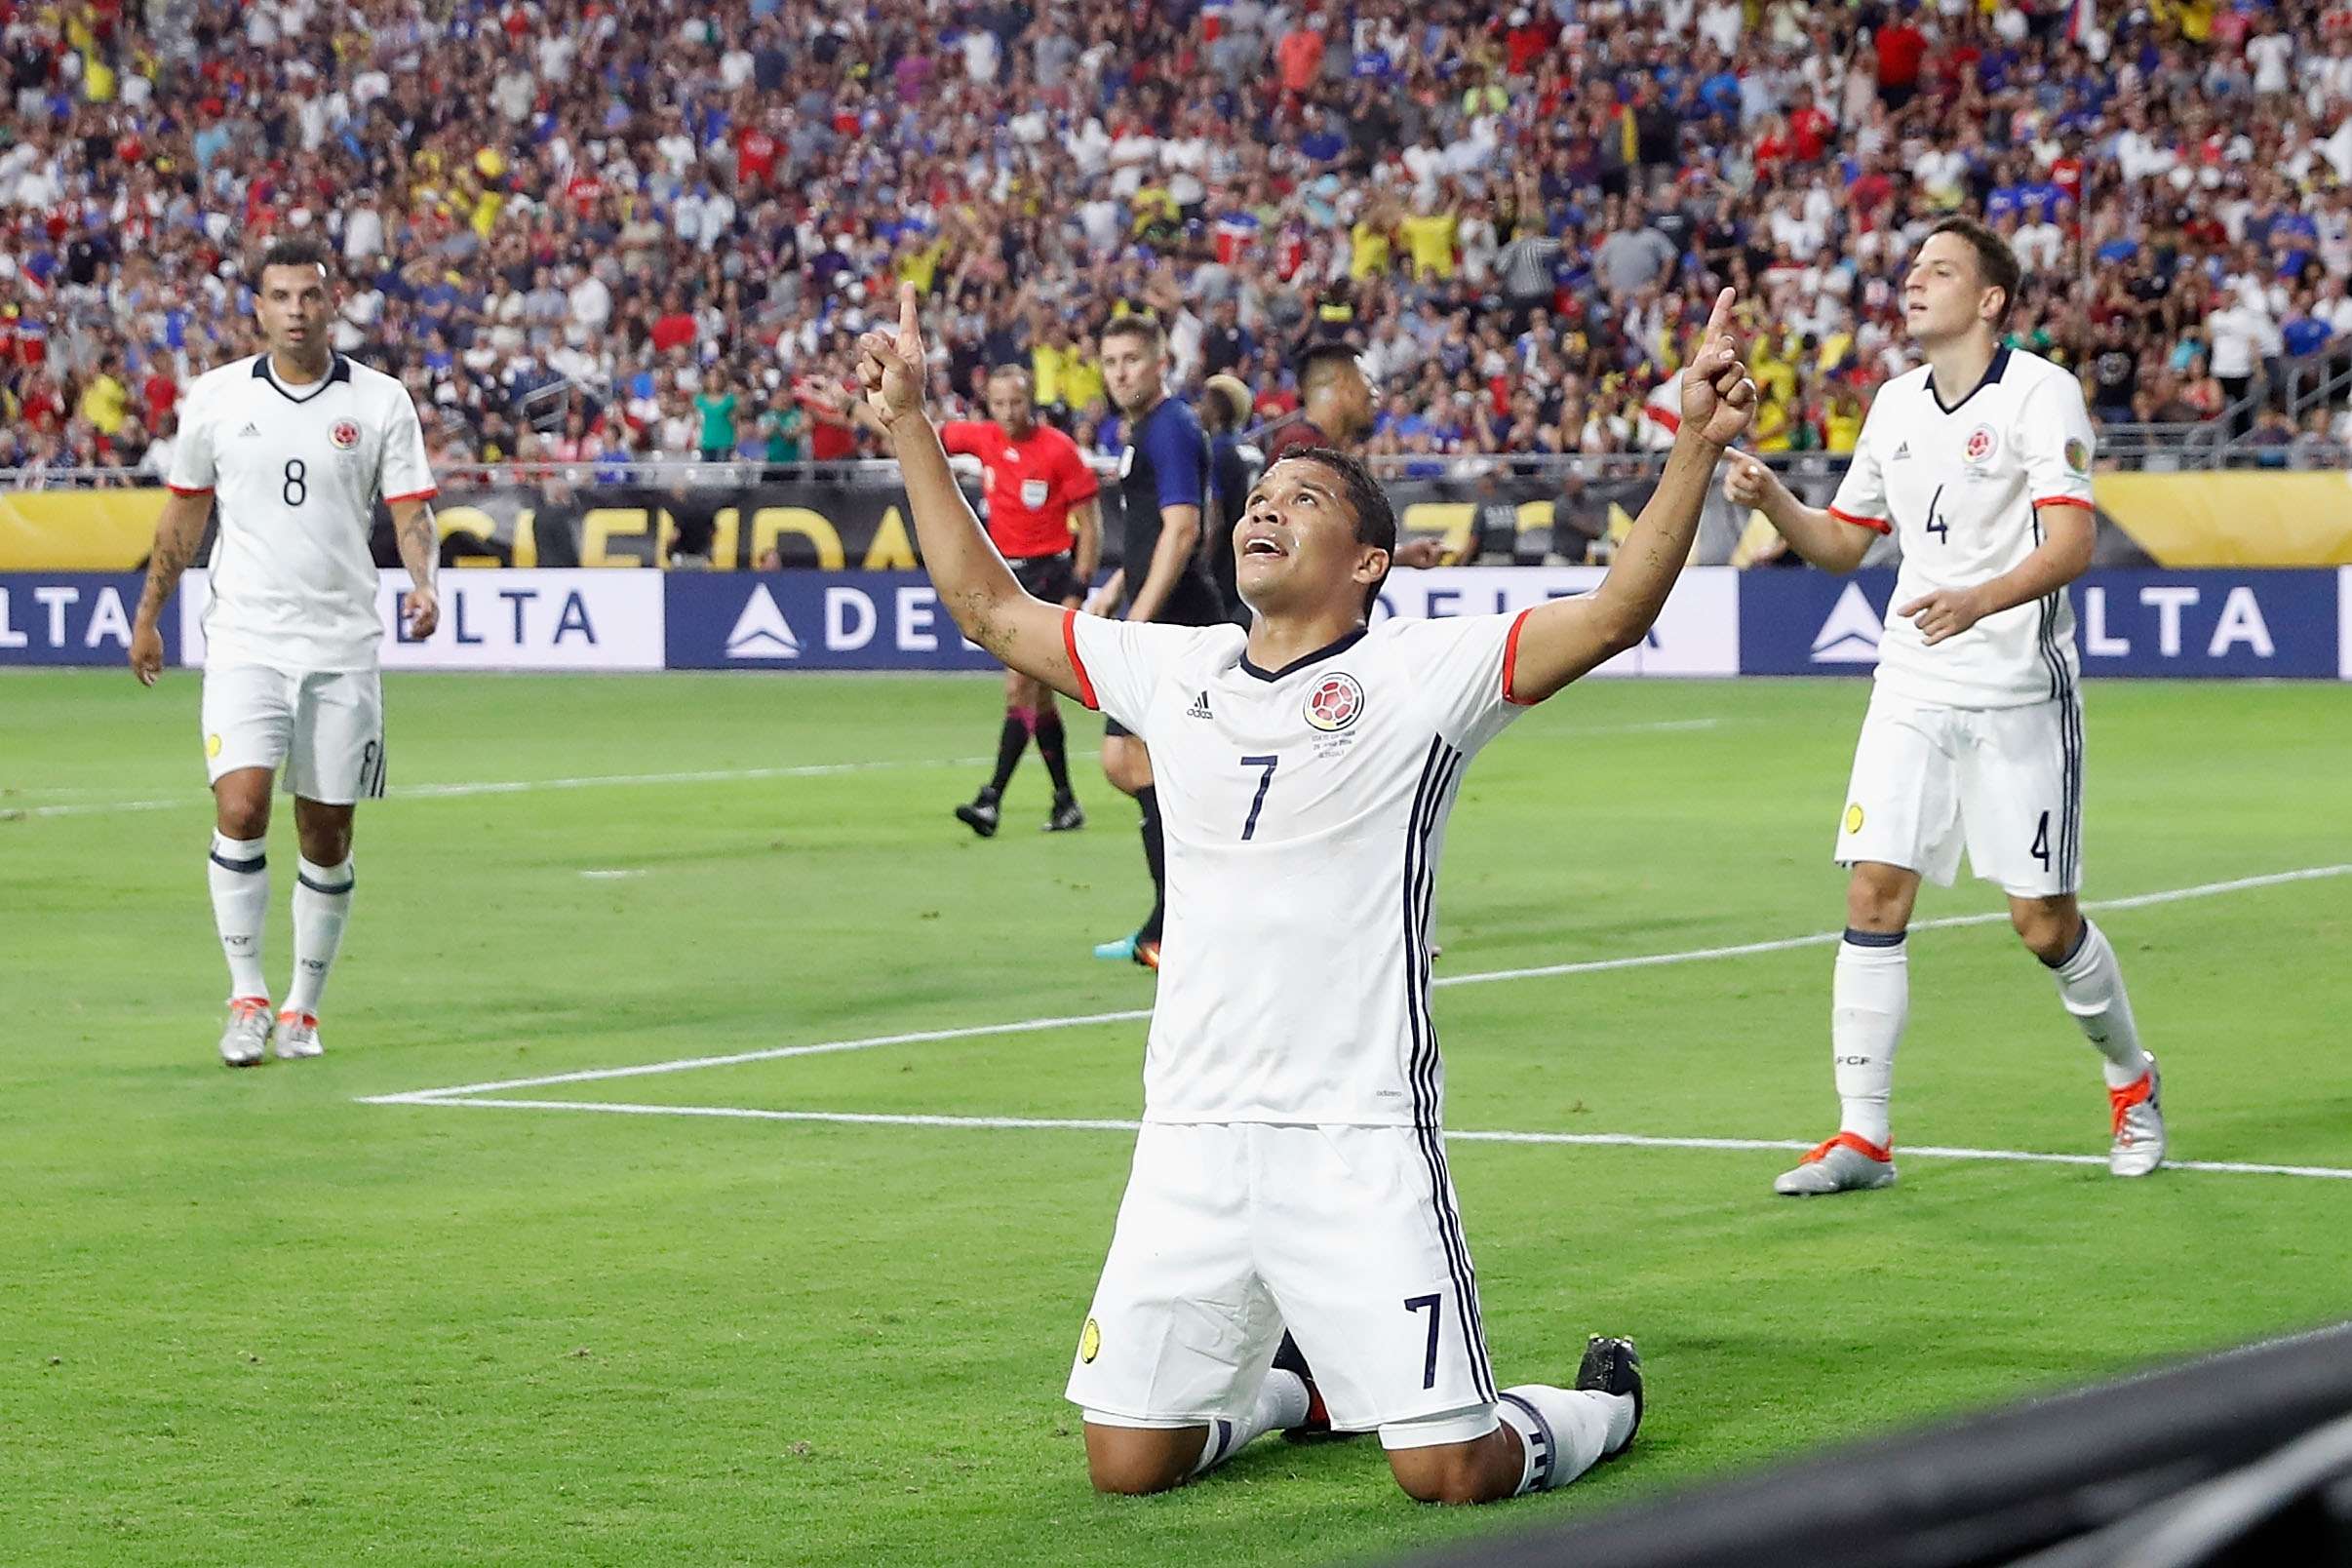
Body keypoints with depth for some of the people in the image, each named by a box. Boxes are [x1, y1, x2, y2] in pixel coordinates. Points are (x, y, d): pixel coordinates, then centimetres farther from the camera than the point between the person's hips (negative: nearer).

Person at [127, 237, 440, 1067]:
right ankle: (247, 998, -6)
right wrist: (148, 614, 20)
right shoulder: (215, 398, 4)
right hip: (245, 639, 0)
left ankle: (304, 1008, 18)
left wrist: (423, 585, -21)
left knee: (327, 836, 4)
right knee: (240, 808, -16)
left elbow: (411, 510, -1)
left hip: (343, 647, 0)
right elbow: (185, 510, 15)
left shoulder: (381, 401, 1)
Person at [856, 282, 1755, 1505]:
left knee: (1450, 1470, -9)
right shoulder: (1174, 672, 12)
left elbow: (1616, 612, -13)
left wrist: (1697, 446, -25)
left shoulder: (1423, 673, -2)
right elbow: (988, 605, 22)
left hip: (1358, 1137, -5)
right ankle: (1292, 1392, 37)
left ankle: (1598, 1404, 26)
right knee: (1127, 1461, 5)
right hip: (1191, 1135, 5)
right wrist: (910, 423, 21)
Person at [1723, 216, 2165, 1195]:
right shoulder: (1895, 404, 12)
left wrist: (1982, 600, -36)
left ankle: (2131, 1082, 26)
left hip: (2018, 695, -5)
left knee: (2044, 922, -1)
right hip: (1912, 690, 5)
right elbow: (1842, 543, 20)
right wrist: (1771, 501, 1)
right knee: (1874, 891, -7)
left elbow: (2072, 541, -19)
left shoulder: (2040, 392, -8)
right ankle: (1862, 1139, -3)